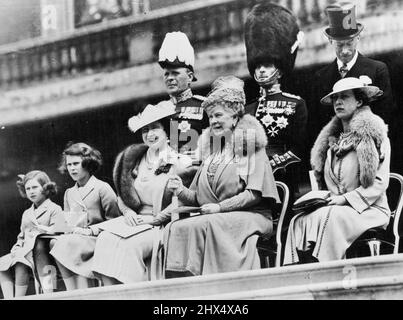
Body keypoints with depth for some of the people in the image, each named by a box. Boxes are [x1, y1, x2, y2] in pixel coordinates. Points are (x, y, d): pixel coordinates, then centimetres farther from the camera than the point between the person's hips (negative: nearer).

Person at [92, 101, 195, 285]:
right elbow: (122, 196, 20)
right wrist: (128, 212, -1)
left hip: (161, 227, -5)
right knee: (105, 239, -24)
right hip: (135, 223, 5)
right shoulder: (137, 161, 17)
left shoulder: (180, 163, -1)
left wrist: (155, 219, -13)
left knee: (129, 245, -32)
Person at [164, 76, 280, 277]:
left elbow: (255, 193, -8)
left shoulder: (251, 147, 3)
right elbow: (197, 198, 21)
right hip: (214, 218, 5)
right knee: (176, 228, -24)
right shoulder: (210, 151, 22)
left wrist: (220, 207, -13)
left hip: (250, 217, -5)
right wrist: (181, 192, 0)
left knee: (207, 225, -35)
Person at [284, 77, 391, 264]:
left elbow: (379, 182, -8)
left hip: (369, 210, -5)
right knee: (300, 221, -24)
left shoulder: (373, 135, -1)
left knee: (328, 218, -34)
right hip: (334, 209, 5)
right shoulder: (331, 139, 17)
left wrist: (346, 199, -15)